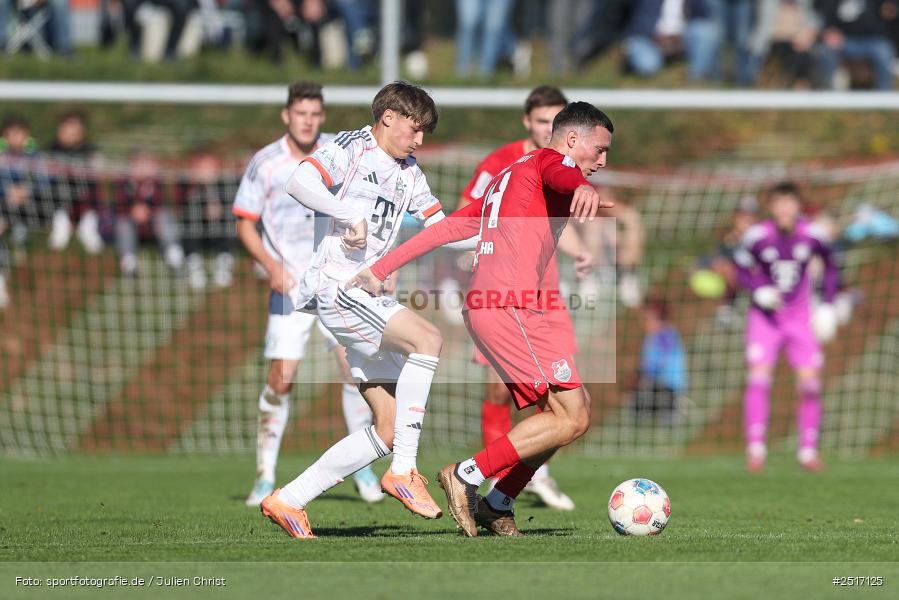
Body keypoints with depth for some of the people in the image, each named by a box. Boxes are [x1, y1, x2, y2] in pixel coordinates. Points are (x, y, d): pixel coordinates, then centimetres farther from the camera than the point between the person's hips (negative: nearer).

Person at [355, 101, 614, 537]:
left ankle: (497, 506, 8)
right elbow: (560, 175, -23)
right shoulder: (551, 160, 3)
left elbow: (446, 227, 28)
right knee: (572, 418, -12)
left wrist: (381, 270, 27)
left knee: (571, 411, 10)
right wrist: (583, 188, -47)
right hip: (511, 306, -10)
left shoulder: (504, 180, 30)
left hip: (482, 306, 10)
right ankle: (467, 476, -12)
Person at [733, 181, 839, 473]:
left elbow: (831, 268, 8)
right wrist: (760, 291, -17)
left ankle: (808, 451, 6)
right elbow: (741, 268, 0)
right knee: (759, 378, -15)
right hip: (765, 317, -2)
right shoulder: (757, 236, -13)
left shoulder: (812, 235, -9)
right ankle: (755, 449, -11)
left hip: (800, 318, 2)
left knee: (810, 383, -4)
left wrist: (828, 305, 1)